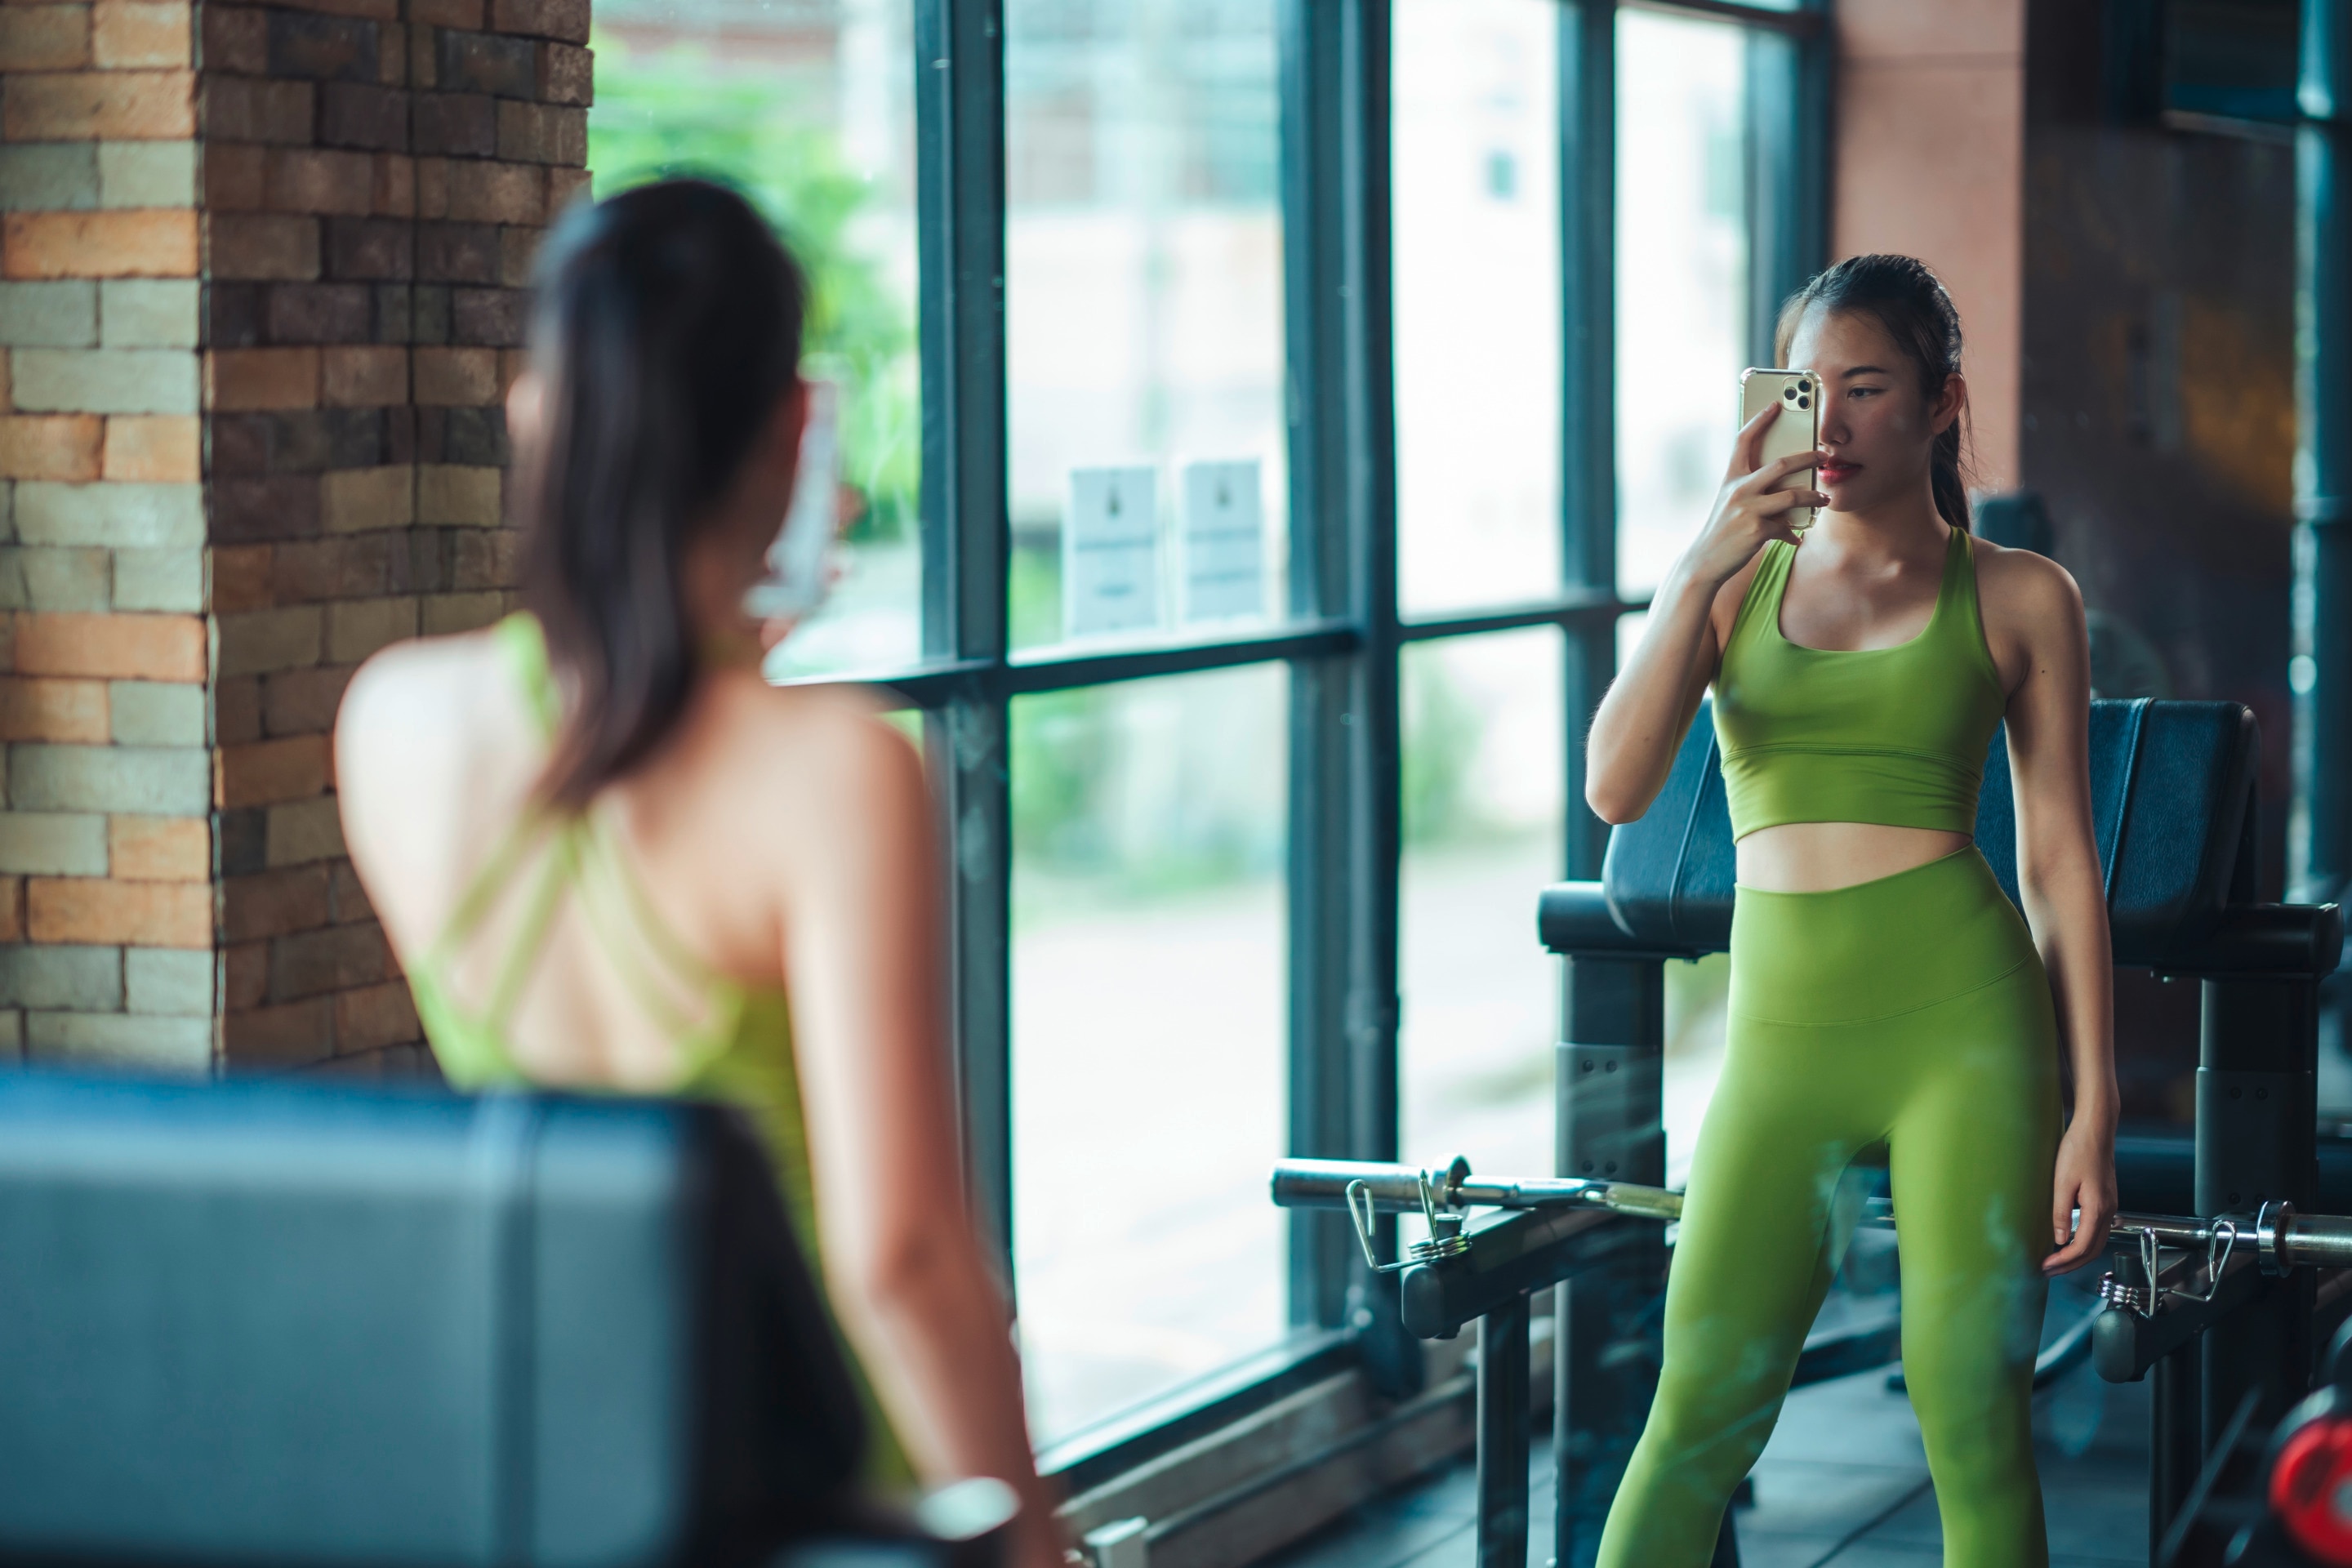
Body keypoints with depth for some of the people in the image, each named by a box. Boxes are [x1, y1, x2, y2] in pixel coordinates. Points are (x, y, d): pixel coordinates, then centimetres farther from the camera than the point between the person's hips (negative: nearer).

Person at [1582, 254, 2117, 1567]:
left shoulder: (2019, 599, 6)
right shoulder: (1731, 580, 10)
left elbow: (2061, 860, 4)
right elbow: (1618, 788, -3)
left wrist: (2093, 1110, -1)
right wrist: (1703, 569, -13)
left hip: (1964, 1013, -2)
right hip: (1784, 1026, 2)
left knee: (1974, 1421, -2)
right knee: (1702, 1417, -1)